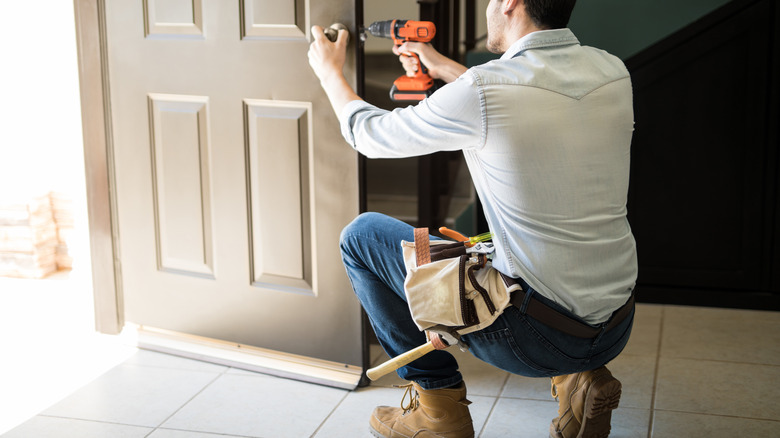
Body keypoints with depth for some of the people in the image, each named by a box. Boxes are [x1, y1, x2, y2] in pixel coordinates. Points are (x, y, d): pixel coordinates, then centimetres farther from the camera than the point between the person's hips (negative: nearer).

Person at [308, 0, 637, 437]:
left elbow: (371, 135, 0)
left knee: (362, 235, 8)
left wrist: (330, 71, 19)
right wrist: (442, 66, 29)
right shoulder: (614, 72, 0)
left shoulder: (480, 91, -18)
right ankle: (578, 379, 16)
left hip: (538, 339, -6)